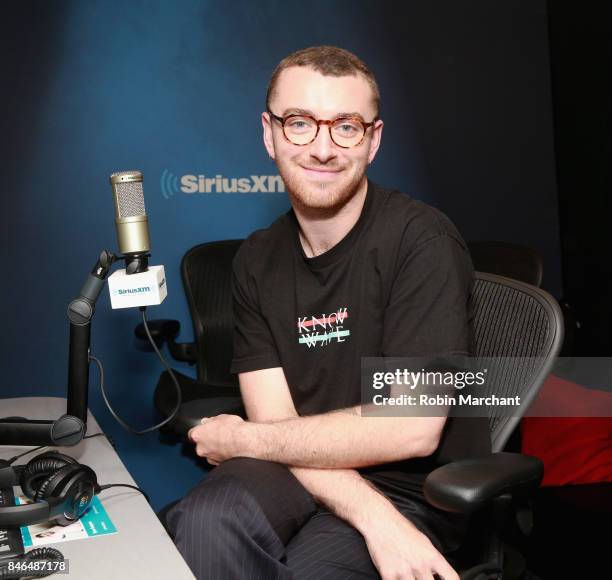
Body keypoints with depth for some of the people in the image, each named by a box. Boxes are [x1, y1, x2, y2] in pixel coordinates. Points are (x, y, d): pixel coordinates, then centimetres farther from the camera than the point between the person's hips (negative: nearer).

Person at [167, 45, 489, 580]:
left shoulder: (420, 239, -15)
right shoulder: (257, 260, 2)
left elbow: (411, 428, -21)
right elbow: (274, 419, -5)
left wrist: (243, 440, -11)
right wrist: (375, 517, -23)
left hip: (415, 492, -4)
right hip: (306, 475, 4)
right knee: (205, 521, -27)